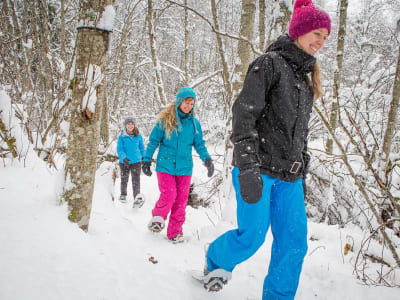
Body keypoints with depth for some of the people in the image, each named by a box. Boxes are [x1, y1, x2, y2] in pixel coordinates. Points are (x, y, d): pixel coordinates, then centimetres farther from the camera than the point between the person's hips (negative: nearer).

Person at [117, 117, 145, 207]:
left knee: (136, 180, -11)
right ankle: (123, 195, 38)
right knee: (124, 179, 16)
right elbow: (119, 149, -10)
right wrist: (124, 157, -26)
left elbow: (142, 147, 13)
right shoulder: (122, 137, -6)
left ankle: (137, 199, -18)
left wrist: (143, 157, 17)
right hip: (124, 162, 0)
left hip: (136, 161, 0)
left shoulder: (138, 136, 0)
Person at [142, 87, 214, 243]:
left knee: (181, 200, 5)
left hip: (184, 167, 3)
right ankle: (157, 219, 16)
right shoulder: (165, 119, -3)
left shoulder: (194, 123, 5)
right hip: (165, 165, -3)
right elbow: (153, 141, 2)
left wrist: (207, 159, -5)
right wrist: (146, 160, 2)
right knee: (168, 195, -13)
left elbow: (199, 144, 10)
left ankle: (175, 232, 19)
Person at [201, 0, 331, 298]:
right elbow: (244, 112, -16)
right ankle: (215, 258, 29)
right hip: (258, 169, -7)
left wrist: (302, 171, 19)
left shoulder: (306, 77, 19)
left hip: (289, 176, 7)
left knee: (295, 243, 4)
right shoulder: (270, 63, -6)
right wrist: (247, 166, -25)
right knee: (253, 236, -3)